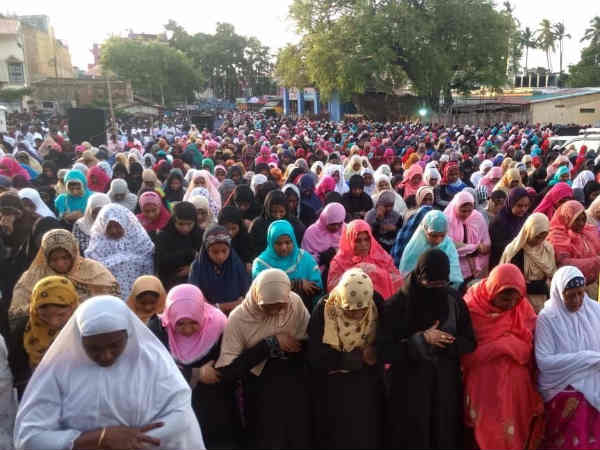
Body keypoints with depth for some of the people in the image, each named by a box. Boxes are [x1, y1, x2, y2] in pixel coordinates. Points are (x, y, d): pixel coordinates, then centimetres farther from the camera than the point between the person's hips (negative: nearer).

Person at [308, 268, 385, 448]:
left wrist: (375, 353, -22)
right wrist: (358, 358, -21)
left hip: (367, 383, 2)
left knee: (368, 434, 10)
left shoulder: (377, 304, -14)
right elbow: (315, 357, -22)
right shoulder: (323, 310, -22)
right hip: (332, 385, -2)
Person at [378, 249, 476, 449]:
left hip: (446, 389, 3)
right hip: (408, 391, -3)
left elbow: (469, 343, 2)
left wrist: (442, 342, -17)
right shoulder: (396, 305, -14)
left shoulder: (454, 301, -3)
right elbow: (383, 352, -15)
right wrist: (422, 340, -22)